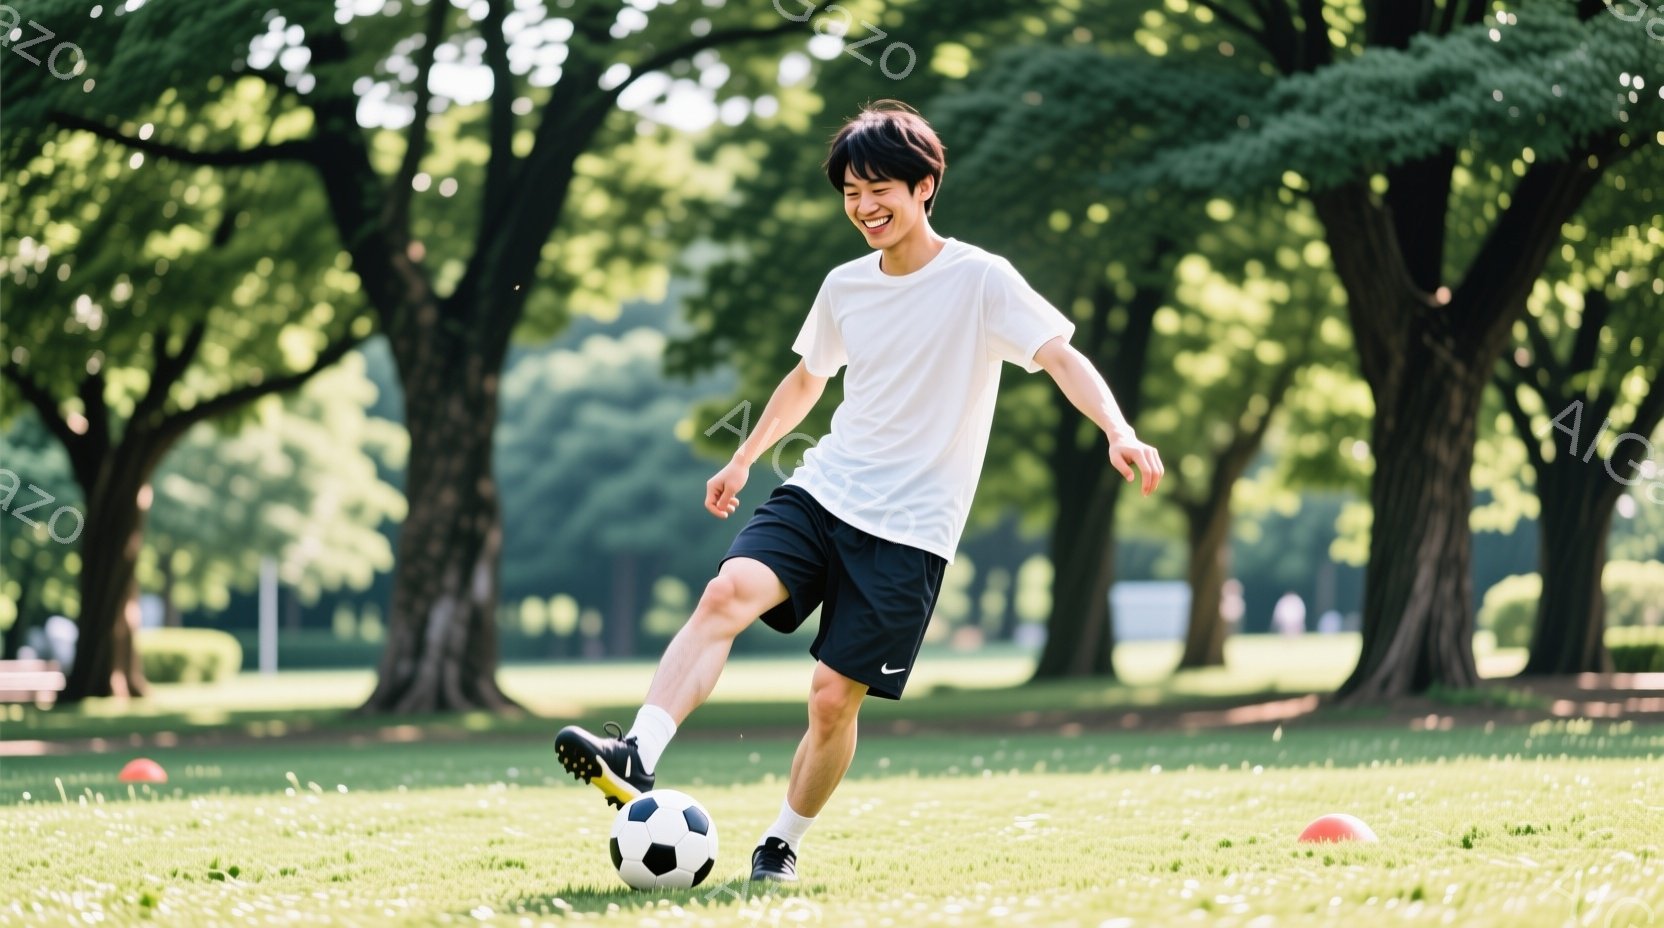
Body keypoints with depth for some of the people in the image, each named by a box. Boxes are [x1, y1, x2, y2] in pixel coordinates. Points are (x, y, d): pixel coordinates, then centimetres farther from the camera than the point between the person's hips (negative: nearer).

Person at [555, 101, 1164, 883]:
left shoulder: (980, 281, -7)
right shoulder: (845, 287, 11)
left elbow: (1061, 357, -17)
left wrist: (1118, 433, -33)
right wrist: (743, 459, 35)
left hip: (909, 530, -4)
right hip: (820, 493, 4)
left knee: (834, 694, -7)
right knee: (728, 592, -23)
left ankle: (781, 846, 14)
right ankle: (635, 758, -33)